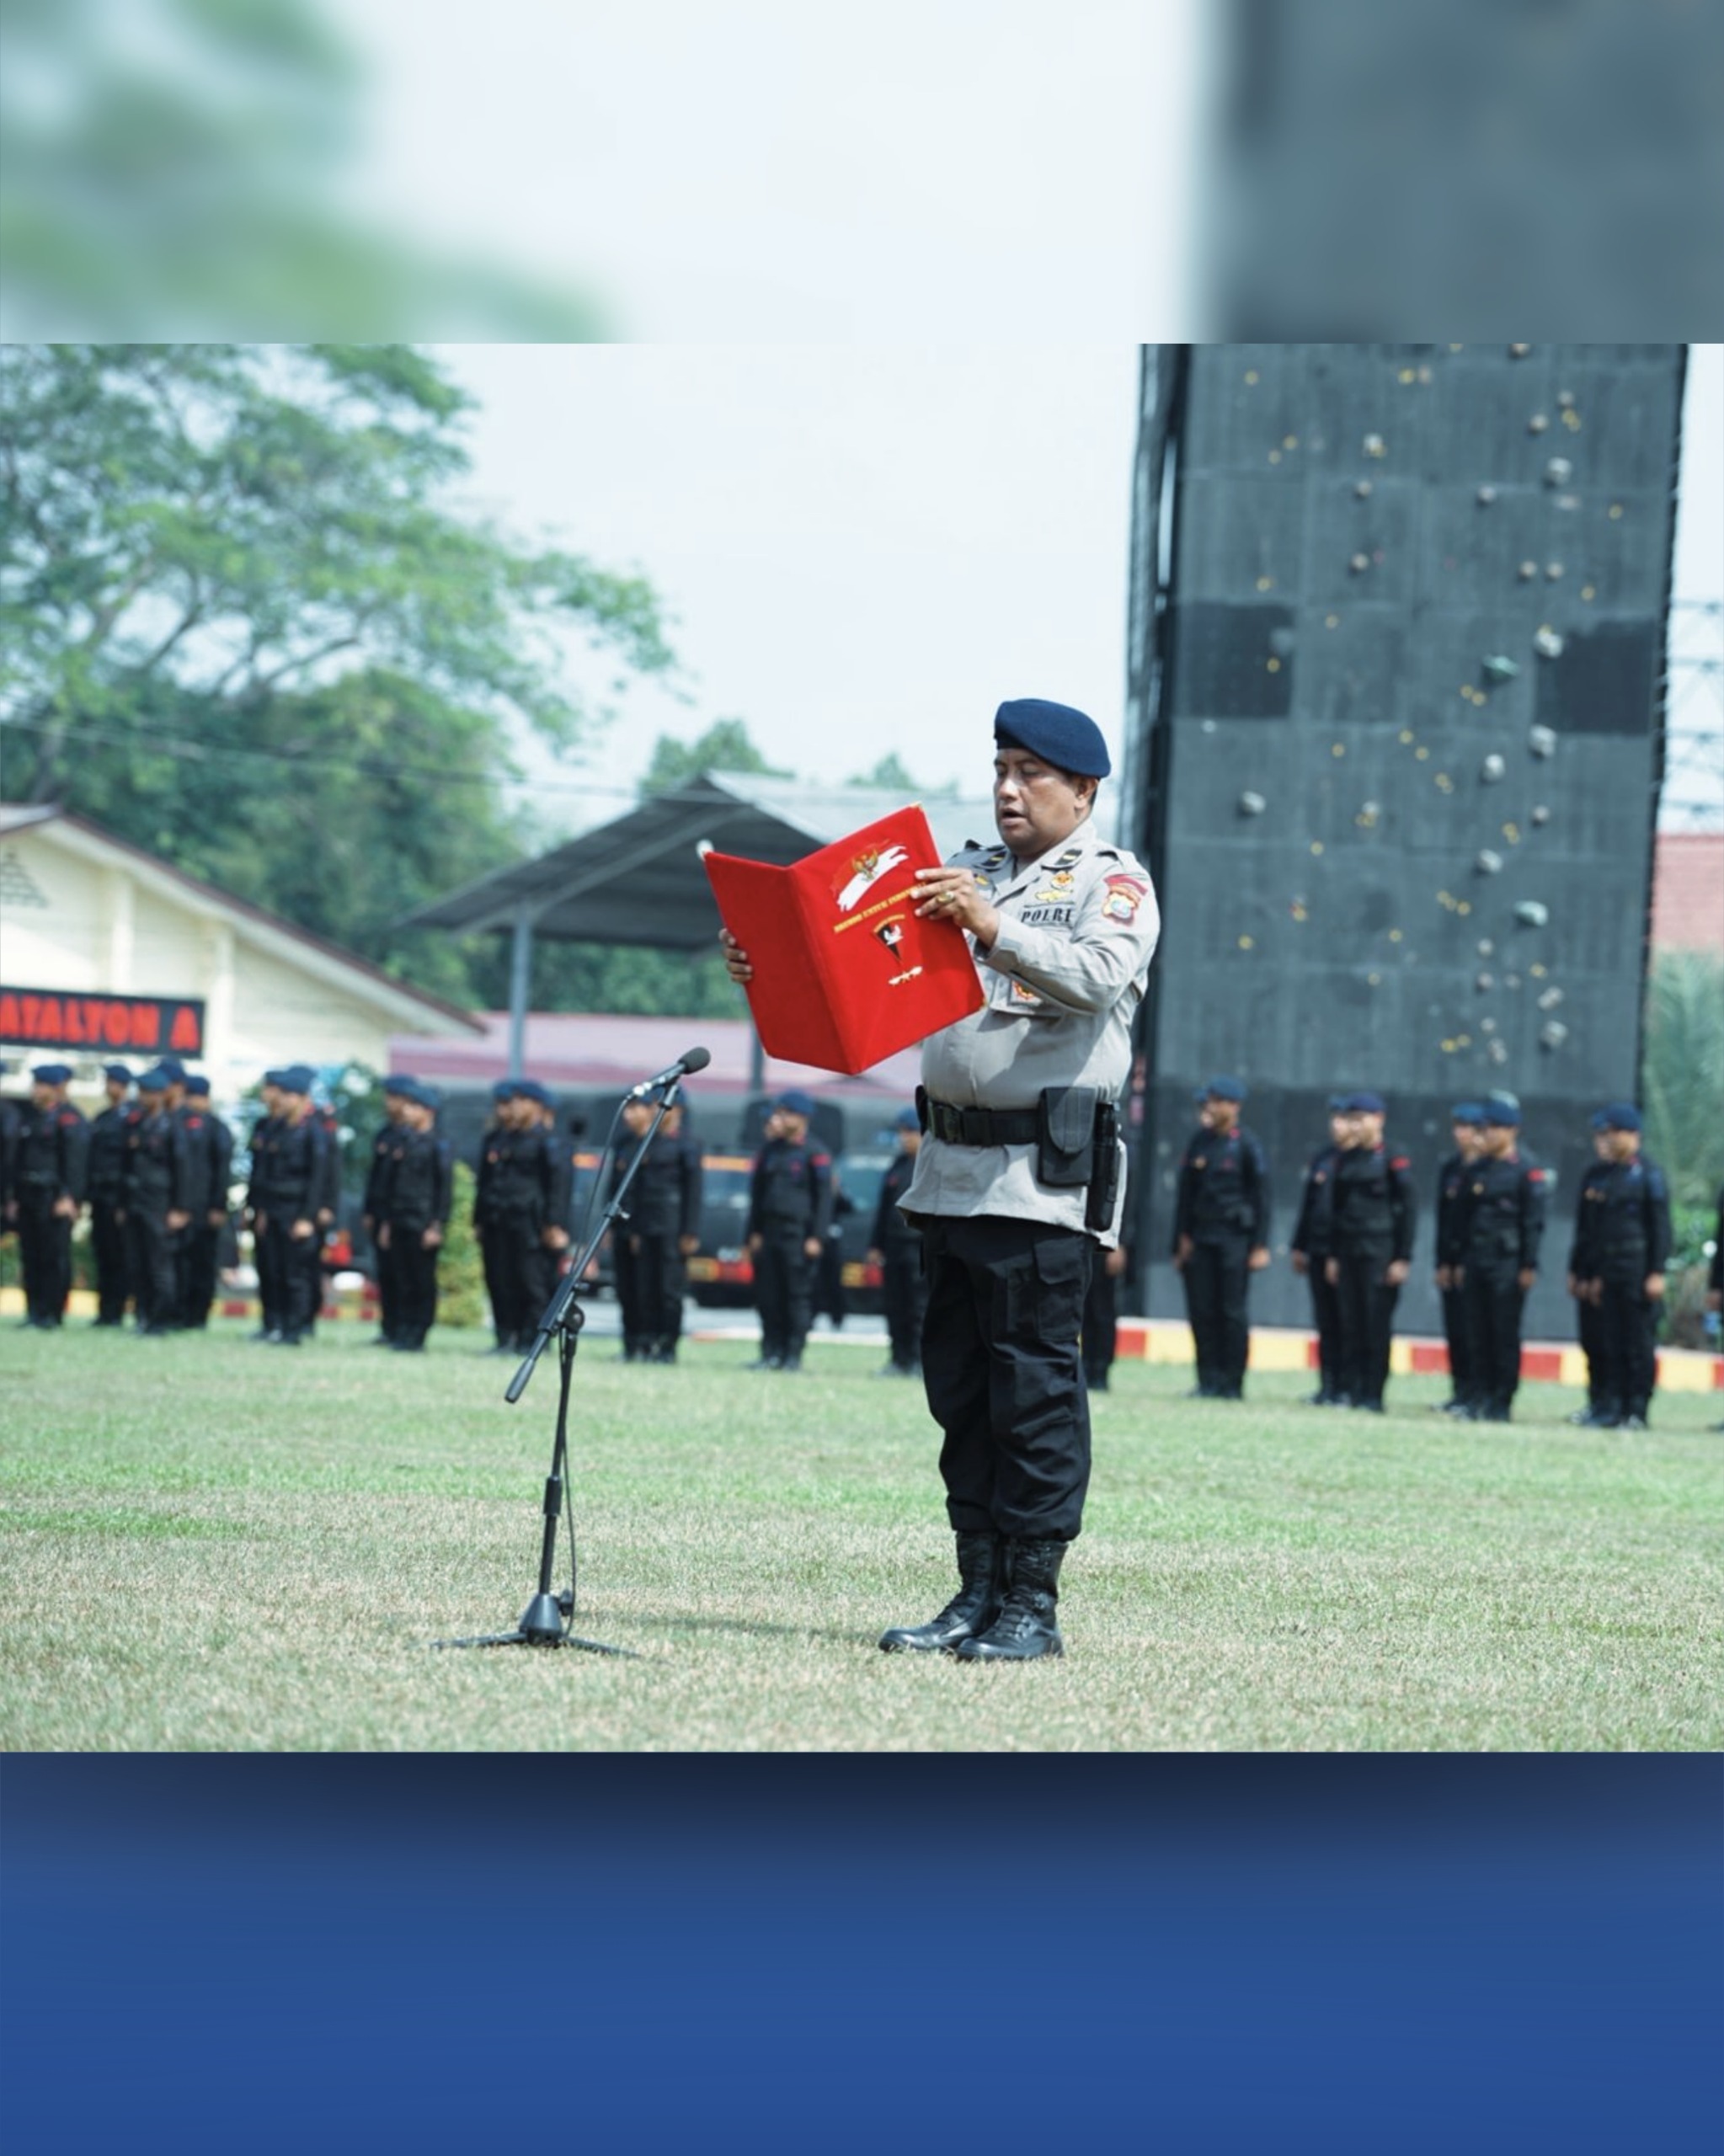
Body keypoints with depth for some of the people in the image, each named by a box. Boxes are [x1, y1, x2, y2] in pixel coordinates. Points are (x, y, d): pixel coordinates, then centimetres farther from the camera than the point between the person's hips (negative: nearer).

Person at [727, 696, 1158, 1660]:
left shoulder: (1112, 884, -1)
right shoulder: (970, 874, 19)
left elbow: (1096, 977, -20)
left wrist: (991, 927, -31)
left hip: (1046, 1173, -7)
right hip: (952, 1169, 7)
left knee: (1035, 1387, -7)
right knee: (961, 1390, 8)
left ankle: (1032, 1604, -4)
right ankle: (979, 1594, 12)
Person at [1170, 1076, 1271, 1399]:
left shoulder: (1246, 1146, 0)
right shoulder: (1198, 1144, 12)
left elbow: (1261, 1198, -1)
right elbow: (1185, 1194, 15)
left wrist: (1260, 1246, -6)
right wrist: (1181, 1240, 10)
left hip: (1234, 1237, -4)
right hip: (1199, 1237, 4)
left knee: (1231, 1312, -5)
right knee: (1201, 1311, 1)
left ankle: (1232, 1383, -1)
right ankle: (1208, 1380, 6)